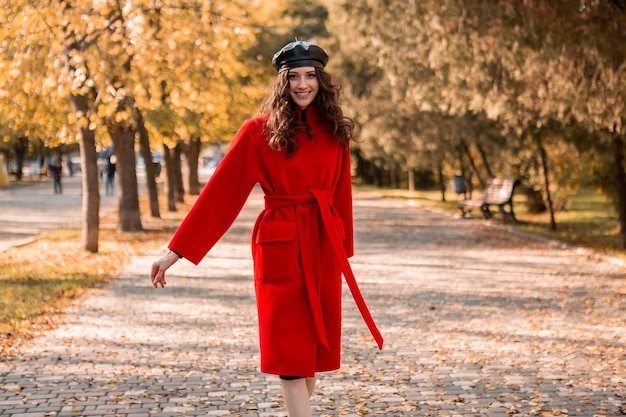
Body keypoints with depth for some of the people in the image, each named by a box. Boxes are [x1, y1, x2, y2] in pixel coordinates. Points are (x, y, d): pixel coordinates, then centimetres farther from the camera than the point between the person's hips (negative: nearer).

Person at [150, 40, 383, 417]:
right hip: (282, 249, -4)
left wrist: (344, 248, 16)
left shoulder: (334, 131, 7)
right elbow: (221, 192, -5)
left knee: (315, 348, 9)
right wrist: (177, 250, -8)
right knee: (290, 352, -5)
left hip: (324, 250, 4)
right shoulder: (260, 131, -5)